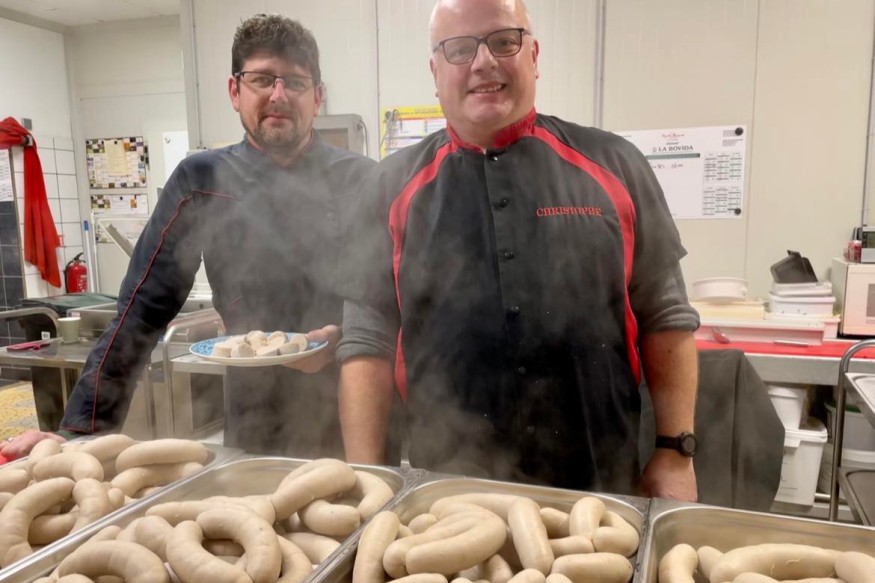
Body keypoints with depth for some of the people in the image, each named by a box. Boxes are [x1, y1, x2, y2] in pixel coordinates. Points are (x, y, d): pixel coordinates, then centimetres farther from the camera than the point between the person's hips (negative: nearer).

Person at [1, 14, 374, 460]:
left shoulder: (361, 183, -5)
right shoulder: (203, 182, -4)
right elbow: (143, 310, -4)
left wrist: (343, 338, -21)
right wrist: (82, 431, -7)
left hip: (358, 425, 0)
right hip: (256, 437, 1)